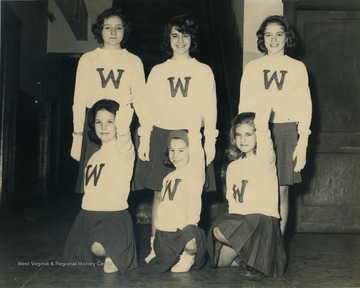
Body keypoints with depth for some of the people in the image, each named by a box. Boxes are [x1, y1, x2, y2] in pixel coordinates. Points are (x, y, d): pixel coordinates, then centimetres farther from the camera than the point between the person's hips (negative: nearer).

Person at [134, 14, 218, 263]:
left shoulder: (203, 71, 11)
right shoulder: (158, 71, 14)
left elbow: (210, 109, 7)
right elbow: (148, 108, 11)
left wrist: (210, 142, -2)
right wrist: (144, 140, 2)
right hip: (161, 136, 1)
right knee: (160, 194, 1)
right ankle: (155, 248, 9)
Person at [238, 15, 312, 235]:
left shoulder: (297, 67, 10)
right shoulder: (253, 67, 12)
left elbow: (305, 107, 7)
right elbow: (244, 105, 11)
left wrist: (302, 143, -2)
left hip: (287, 131, 0)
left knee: (282, 190, -1)